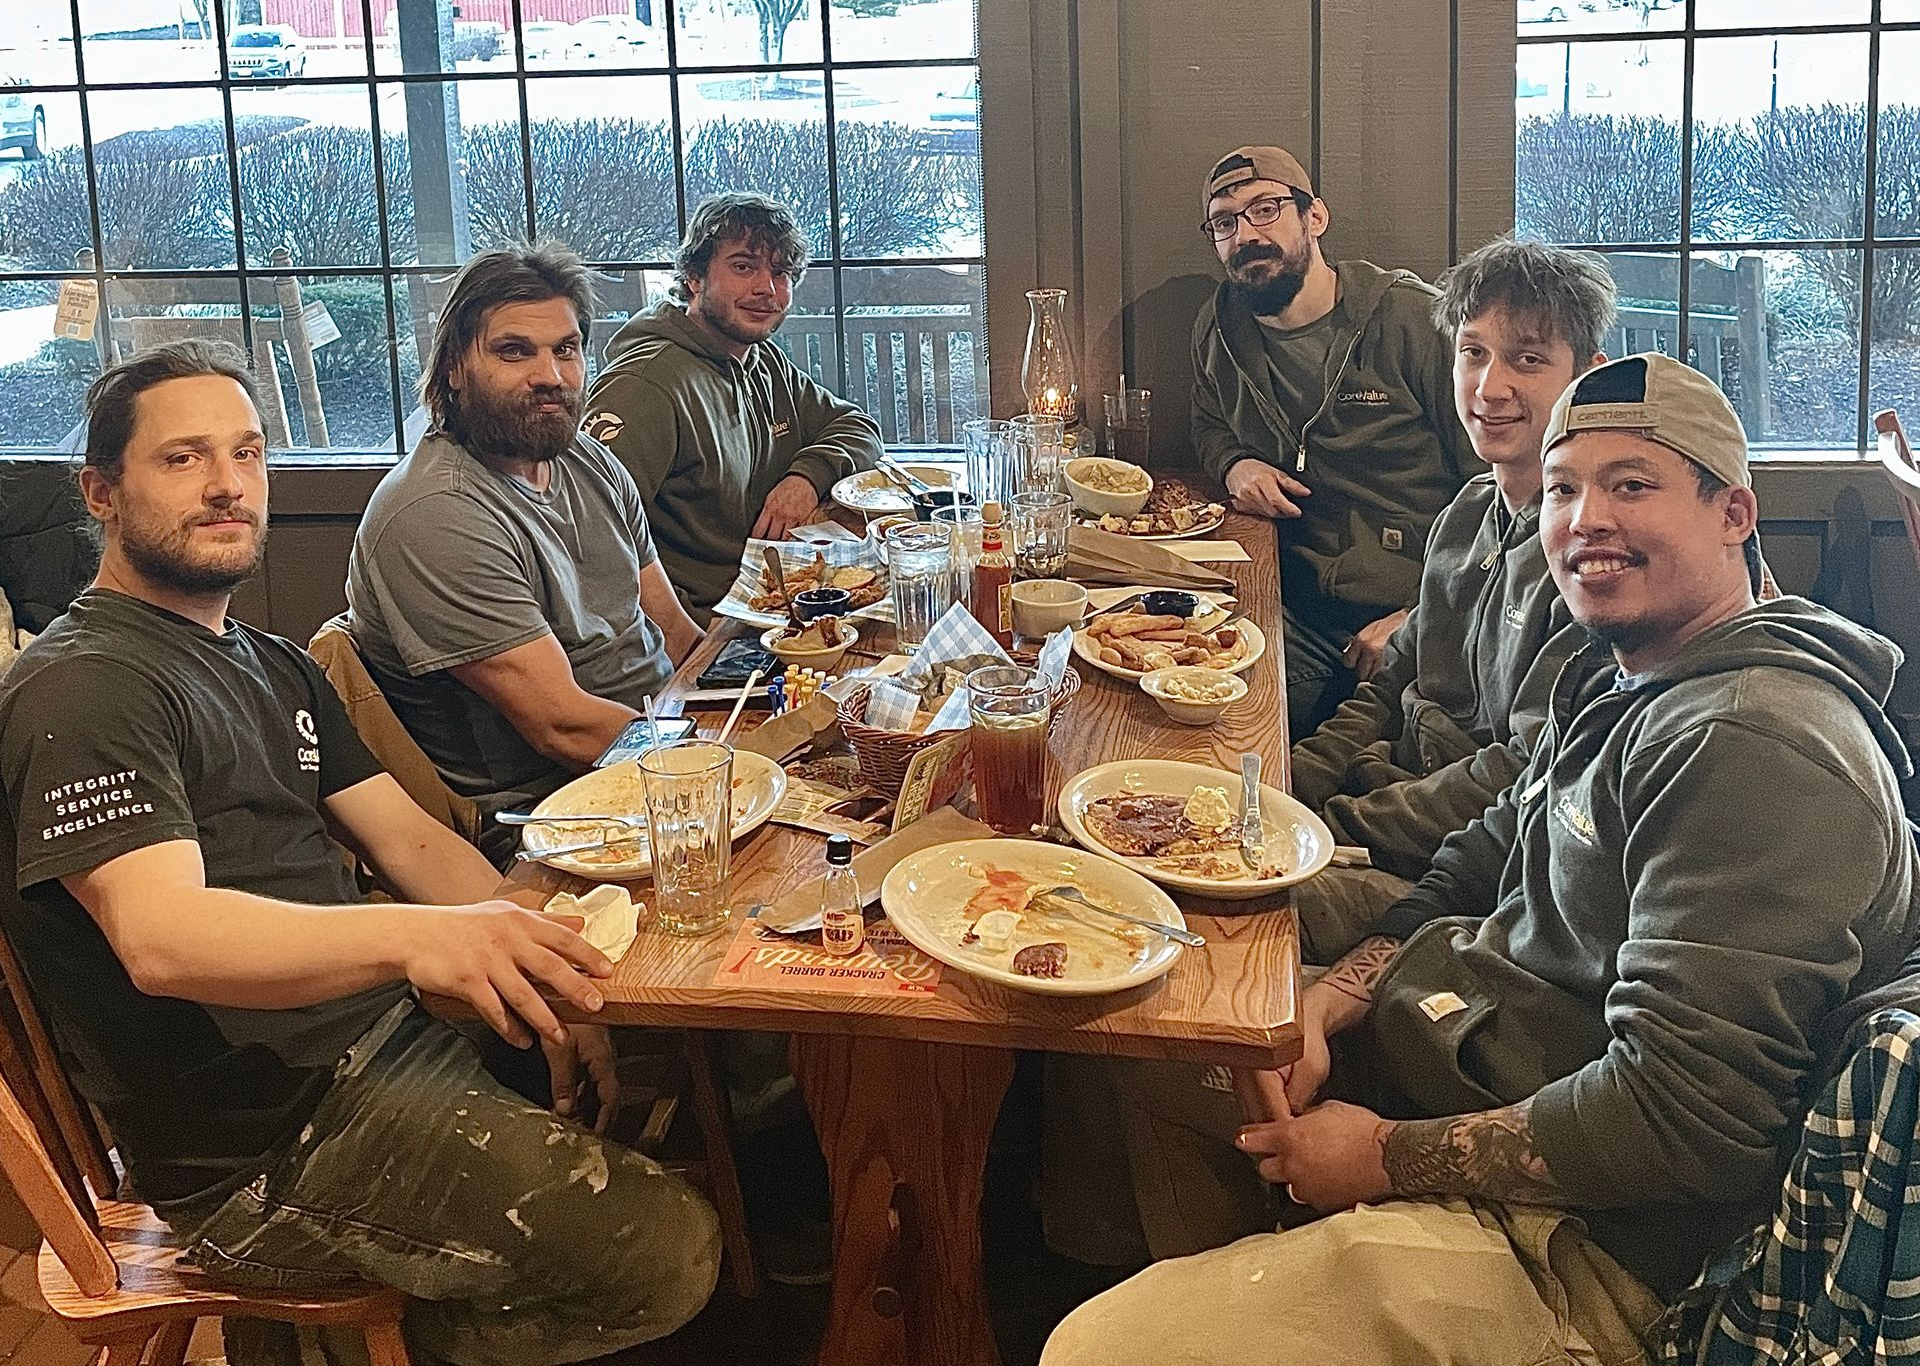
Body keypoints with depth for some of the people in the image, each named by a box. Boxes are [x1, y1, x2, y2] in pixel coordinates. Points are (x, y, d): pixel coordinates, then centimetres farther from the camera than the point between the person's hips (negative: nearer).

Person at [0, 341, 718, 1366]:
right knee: (664, 1243, -20)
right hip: (259, 1145, -9)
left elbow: (409, 837, 12)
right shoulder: (84, 688, -12)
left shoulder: (276, 669, 19)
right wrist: (413, 937, -44)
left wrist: (532, 958, -8)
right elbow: (160, 938, -27)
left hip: (388, 1037, 9)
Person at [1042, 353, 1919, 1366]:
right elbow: (1475, 875, 17)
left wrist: (1390, 1156, -19)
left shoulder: (1757, 742, -23)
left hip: (1563, 1242, -10)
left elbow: (1684, 1118, -29)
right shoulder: (1620, 688, 12)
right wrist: (1318, 1006, -3)